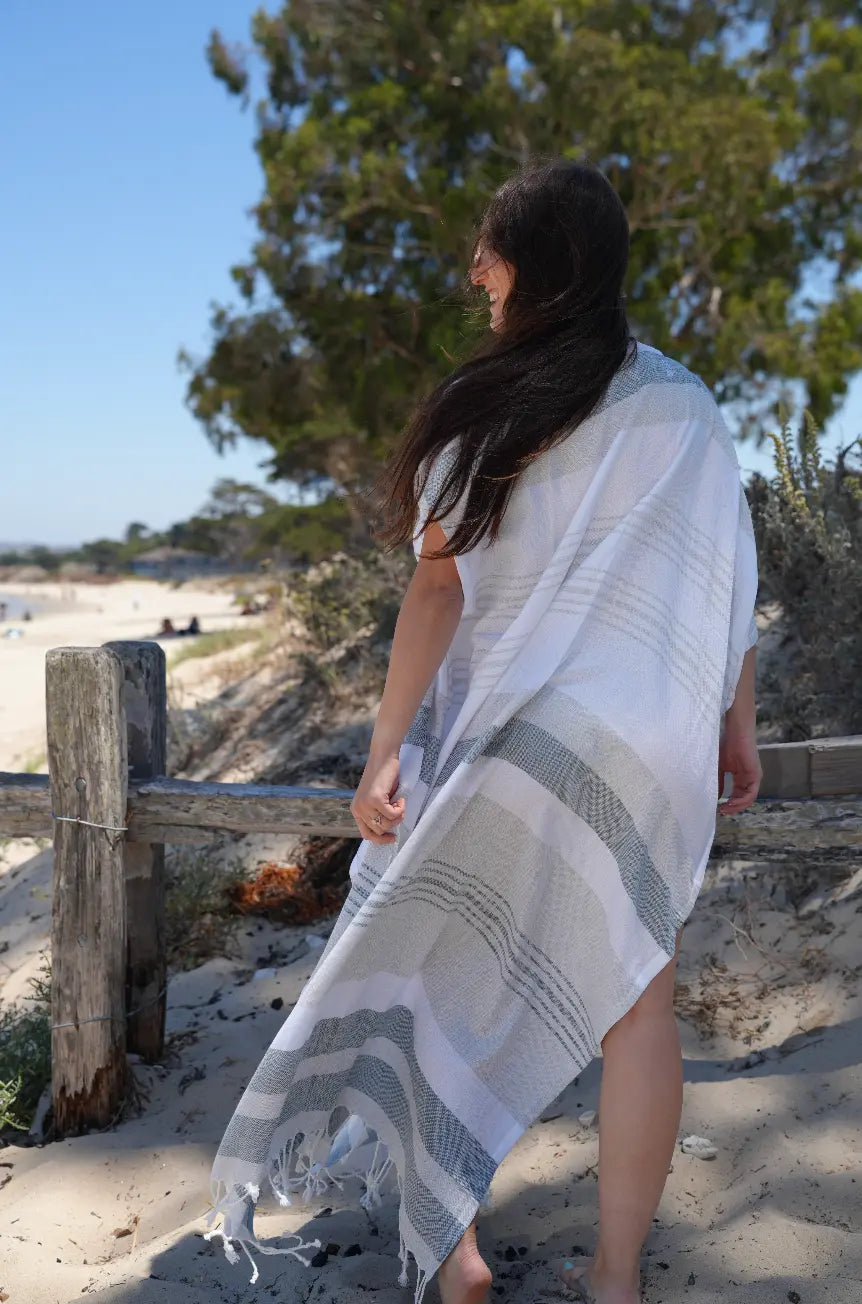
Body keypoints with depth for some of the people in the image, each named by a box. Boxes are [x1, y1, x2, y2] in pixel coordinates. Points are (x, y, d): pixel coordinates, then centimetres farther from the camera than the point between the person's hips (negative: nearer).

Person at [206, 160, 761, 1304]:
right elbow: (733, 592, 5)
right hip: (653, 752, 3)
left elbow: (442, 587, -10)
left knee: (453, 975, 13)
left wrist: (387, 750, -9)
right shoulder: (689, 409, 5)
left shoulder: (490, 407, -4)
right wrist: (737, 732, 14)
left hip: (511, 737, -2)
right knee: (634, 999, 8)